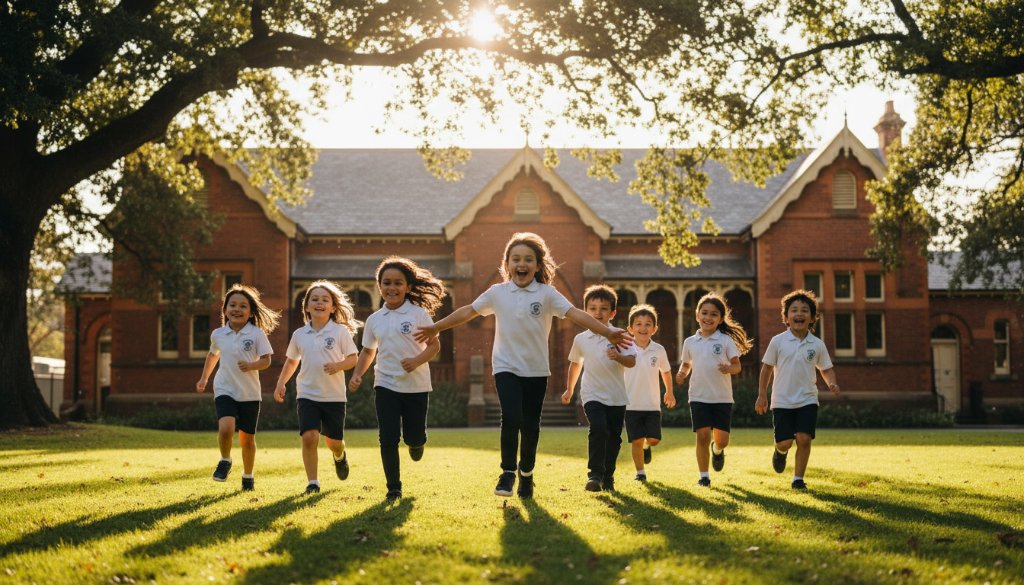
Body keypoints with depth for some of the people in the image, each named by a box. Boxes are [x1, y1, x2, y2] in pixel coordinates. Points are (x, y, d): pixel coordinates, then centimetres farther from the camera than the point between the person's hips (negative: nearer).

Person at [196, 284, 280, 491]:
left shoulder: (257, 334, -5)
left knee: (247, 438, 8)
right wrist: (204, 378, 26)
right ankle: (225, 461, 3)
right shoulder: (217, 334, 4)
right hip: (225, 390, 1)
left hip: (250, 393, -1)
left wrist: (251, 366, -24)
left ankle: (248, 476, 30)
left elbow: (266, 360, -6)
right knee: (226, 428, -24)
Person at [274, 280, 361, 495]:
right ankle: (312, 482, -4)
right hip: (307, 394, 1)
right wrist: (280, 384, 9)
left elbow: (353, 358, -4)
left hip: (334, 395, -1)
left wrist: (339, 365, -23)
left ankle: (340, 456, 46)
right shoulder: (299, 334, 4)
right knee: (309, 437, -16)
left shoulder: (340, 332, -5)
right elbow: (291, 361, 18)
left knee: (334, 441, 8)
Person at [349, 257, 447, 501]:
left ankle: (416, 442, 41)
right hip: (386, 385, 2)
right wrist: (357, 375, 1)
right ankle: (393, 488, 8)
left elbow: (434, 345, -3)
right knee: (388, 439, -5)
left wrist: (417, 360, -21)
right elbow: (368, 351, 17)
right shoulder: (374, 320, 6)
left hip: (416, 386, -2)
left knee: (414, 437, 3)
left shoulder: (418, 314, -4)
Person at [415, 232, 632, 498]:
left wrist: (607, 332, -26)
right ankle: (507, 472, -6)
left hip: (536, 370, 1)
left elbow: (575, 313, -14)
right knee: (511, 418, -19)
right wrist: (436, 327, 13)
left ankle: (526, 473, 27)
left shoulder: (547, 294, -4)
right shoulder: (497, 293, 1)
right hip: (506, 367, 0)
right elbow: (468, 311, 10)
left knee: (531, 426, 7)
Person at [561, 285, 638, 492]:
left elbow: (632, 361, -14)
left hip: (617, 397, 1)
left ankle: (608, 476, 26)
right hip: (592, 395, -1)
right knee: (598, 429, -22)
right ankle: (594, 474, -19)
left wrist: (618, 357, -35)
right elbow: (575, 364, 19)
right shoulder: (581, 339, 2)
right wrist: (569, 390, 27)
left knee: (614, 438, 9)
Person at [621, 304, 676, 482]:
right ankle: (640, 472, 14)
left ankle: (646, 446, 31)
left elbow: (666, 371, 17)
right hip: (631, 404, -1)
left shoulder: (659, 350, 0)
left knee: (654, 439, -3)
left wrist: (669, 392, 27)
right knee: (636, 440, -1)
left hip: (653, 404, 1)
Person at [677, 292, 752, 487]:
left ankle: (717, 450, 37)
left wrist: (729, 368, -23)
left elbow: (737, 365, -1)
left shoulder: (726, 340, -1)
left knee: (722, 439, -1)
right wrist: (682, 373, -3)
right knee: (703, 436, -8)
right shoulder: (690, 342, 6)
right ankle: (704, 476, 6)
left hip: (722, 397, -1)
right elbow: (686, 363, 18)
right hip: (699, 396, 1)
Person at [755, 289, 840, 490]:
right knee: (784, 442, -4)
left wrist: (831, 383, -10)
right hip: (782, 401, -1)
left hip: (807, 400, 1)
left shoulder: (817, 345, 1)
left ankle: (798, 478, 5)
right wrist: (762, 395, 4)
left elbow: (826, 369, 11)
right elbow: (767, 368, 4)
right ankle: (781, 452, 34)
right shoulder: (778, 342, -3)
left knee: (804, 438, -12)